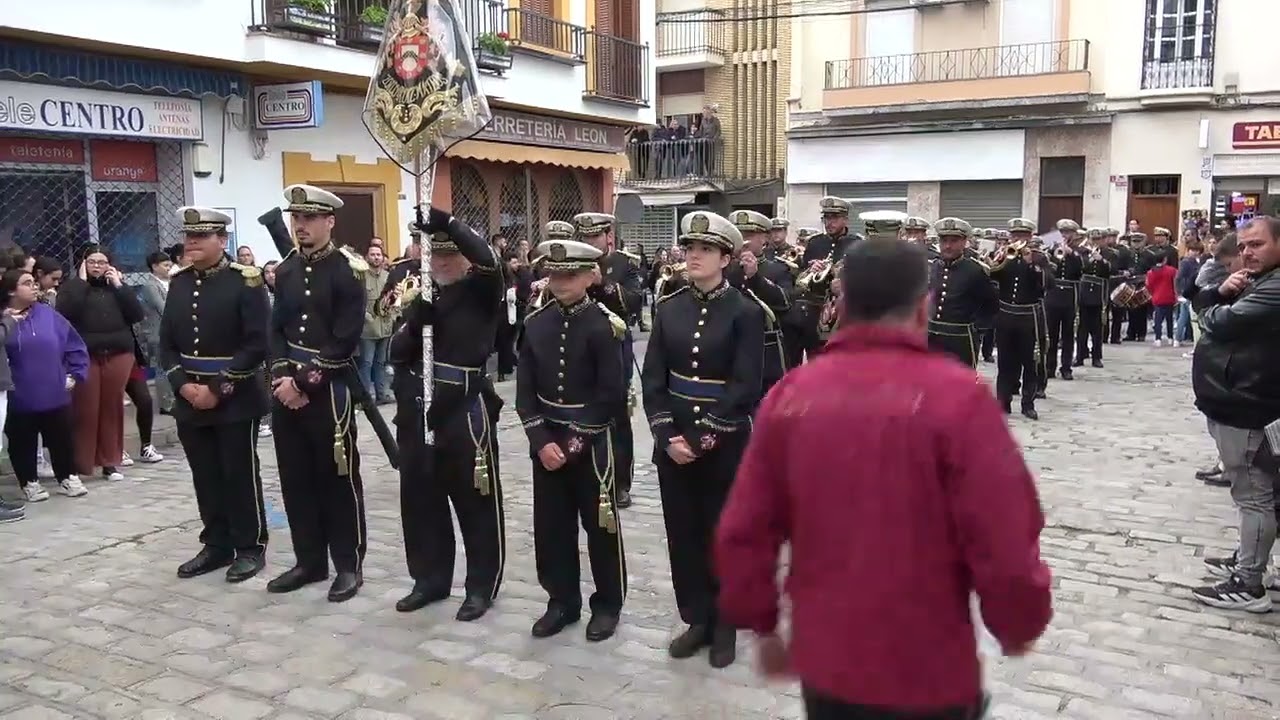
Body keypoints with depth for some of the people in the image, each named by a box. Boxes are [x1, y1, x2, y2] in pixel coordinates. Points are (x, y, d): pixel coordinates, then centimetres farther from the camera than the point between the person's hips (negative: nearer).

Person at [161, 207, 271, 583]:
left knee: (240, 476, 3)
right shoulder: (179, 282, 9)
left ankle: (250, 547, 15)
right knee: (205, 477, 12)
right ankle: (217, 545, 24)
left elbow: (257, 344, -14)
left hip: (236, 400, -5)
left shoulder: (245, 281, -9)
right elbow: (167, 342, 10)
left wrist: (218, 389, -17)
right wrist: (183, 384, -6)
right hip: (190, 399, 6)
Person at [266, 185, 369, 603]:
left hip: (330, 389, -6)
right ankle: (309, 560, 24)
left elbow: (344, 341, -14)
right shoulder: (285, 270, 11)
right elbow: (277, 330, 10)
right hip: (288, 389, 6)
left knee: (338, 479, 2)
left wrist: (305, 382, -15)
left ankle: (349, 565, 14)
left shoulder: (348, 271, -9)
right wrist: (282, 377, -6)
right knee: (296, 478, 11)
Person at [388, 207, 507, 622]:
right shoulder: (421, 295, 15)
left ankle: (481, 587, 16)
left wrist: (447, 223, -26)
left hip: (466, 408, -5)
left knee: (476, 501, 3)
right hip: (418, 410, 6)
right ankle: (430, 579, 28)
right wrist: (415, 317, -10)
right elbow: (398, 352, 7)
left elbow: (488, 260, -23)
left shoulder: (480, 291, 0)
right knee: (419, 497, 12)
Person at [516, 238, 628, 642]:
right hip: (546, 440, 4)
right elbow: (525, 390, 1)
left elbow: (610, 393, -13)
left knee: (600, 523, 6)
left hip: (591, 440, -4)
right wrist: (541, 440, -9)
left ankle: (607, 604, 22)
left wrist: (577, 438, -15)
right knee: (550, 524, 10)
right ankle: (562, 601, 26)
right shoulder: (535, 323, 3)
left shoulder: (604, 325, -10)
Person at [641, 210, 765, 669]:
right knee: (682, 534, 11)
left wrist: (702, 440, -17)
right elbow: (653, 378, 2)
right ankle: (696, 619, 27)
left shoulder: (745, 313, -8)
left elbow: (745, 388, -14)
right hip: (674, 443, 4)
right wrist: (668, 436, -9)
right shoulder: (669, 309, 6)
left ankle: (724, 626, 23)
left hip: (724, 445, -4)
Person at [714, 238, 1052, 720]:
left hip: (824, 663, 3)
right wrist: (1019, 625, 4)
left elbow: (742, 534, -2)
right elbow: (1006, 544, -16)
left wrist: (763, 625, 13)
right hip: (927, 672, -3)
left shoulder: (790, 393, -6)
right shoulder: (956, 395, -17)